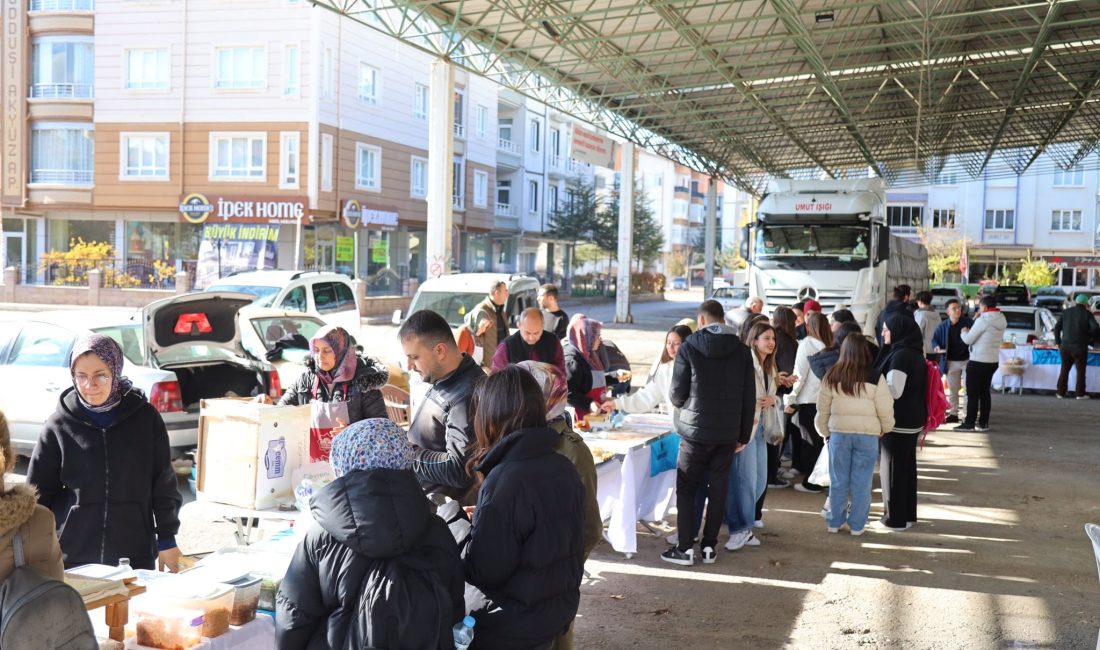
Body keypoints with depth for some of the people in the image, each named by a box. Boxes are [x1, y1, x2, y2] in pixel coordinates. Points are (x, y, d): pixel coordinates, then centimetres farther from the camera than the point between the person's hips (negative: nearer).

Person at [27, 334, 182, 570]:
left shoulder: (145, 417, -3)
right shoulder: (59, 425, -2)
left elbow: (164, 484, 3)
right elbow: (38, 493, 4)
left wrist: (167, 539, 3)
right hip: (74, 559, 0)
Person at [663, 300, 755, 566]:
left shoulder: (689, 348, -8)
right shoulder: (741, 350, 2)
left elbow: (676, 395, -8)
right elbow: (749, 398, 3)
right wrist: (744, 435, 11)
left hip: (695, 431, -3)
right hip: (728, 434, 3)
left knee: (686, 489, 7)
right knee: (718, 489, 11)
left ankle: (685, 548, 5)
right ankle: (709, 546, 15)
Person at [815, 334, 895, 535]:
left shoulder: (832, 377, -2)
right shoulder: (875, 377, -9)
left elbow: (823, 409, 6)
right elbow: (885, 410, -5)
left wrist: (824, 432, 20)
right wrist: (885, 429, 14)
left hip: (839, 433, 2)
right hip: (867, 435, -2)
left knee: (838, 480, 11)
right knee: (861, 481, 6)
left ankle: (834, 521, 19)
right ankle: (856, 524, 12)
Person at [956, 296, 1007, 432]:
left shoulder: (983, 320, -18)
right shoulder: (1002, 320, 6)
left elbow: (968, 339, -14)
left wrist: (963, 332, 7)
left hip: (978, 362, -8)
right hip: (993, 361, 8)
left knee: (973, 394, -2)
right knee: (985, 392, 13)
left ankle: (969, 423, 0)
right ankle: (983, 423, 15)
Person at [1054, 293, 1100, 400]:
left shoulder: (1066, 312, 7)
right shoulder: (1087, 314, -5)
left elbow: (1057, 327, 7)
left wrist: (1058, 342, 13)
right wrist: (1090, 338, 3)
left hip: (1065, 346, 3)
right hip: (1080, 347, -3)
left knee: (1064, 370, 12)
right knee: (1080, 370, 8)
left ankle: (1061, 392, 11)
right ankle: (1080, 394, 9)